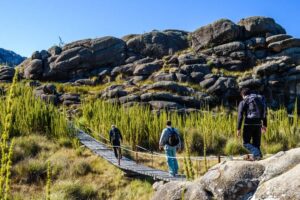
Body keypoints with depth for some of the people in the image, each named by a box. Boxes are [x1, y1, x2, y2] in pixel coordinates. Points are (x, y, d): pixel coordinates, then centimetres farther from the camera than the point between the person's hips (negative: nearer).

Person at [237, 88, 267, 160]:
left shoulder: (243, 102, -1)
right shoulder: (260, 99, 15)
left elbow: (240, 116, -8)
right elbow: (264, 113, 17)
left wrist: (239, 129, -7)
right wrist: (264, 125, 24)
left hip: (249, 124, -5)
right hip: (258, 124, 5)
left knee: (246, 142, 3)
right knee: (256, 143, 13)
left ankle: (257, 154, -17)